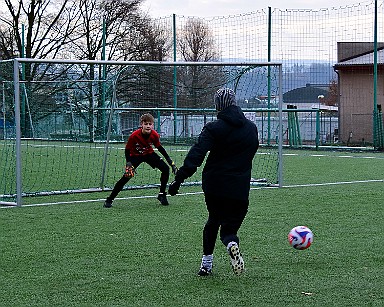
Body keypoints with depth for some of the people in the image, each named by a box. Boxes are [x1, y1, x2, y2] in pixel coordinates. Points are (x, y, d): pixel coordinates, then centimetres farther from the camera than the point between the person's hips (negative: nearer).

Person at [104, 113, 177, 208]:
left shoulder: (154, 135, -22)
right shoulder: (134, 136, -31)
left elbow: (159, 147, -3)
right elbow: (127, 150, -17)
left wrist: (170, 161, -4)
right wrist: (129, 164, -29)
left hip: (149, 154, 4)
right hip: (135, 155, -4)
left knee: (165, 169, -11)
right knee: (127, 176, -18)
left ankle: (162, 195, 6)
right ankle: (109, 200, -8)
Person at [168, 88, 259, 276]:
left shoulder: (213, 128, -7)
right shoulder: (251, 128, 7)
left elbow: (196, 154, -18)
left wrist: (179, 178, -22)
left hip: (213, 185, -1)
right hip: (239, 188, 1)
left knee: (214, 220, 22)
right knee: (229, 227, 6)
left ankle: (206, 263, 20)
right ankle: (231, 244, -31)